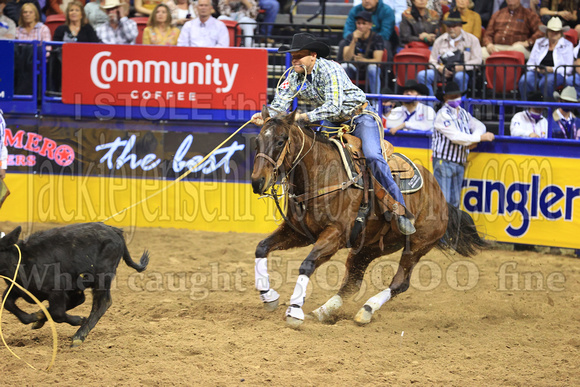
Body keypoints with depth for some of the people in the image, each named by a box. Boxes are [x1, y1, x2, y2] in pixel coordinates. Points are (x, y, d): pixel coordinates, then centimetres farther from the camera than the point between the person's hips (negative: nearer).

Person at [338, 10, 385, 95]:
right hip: (355, 69, 2)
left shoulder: (377, 38, -9)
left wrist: (362, 60, -37)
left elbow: (377, 60, -18)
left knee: (372, 68, -37)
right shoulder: (350, 37, -4)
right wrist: (354, 41, -27)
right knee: (343, 67, -30)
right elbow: (346, 59, -15)